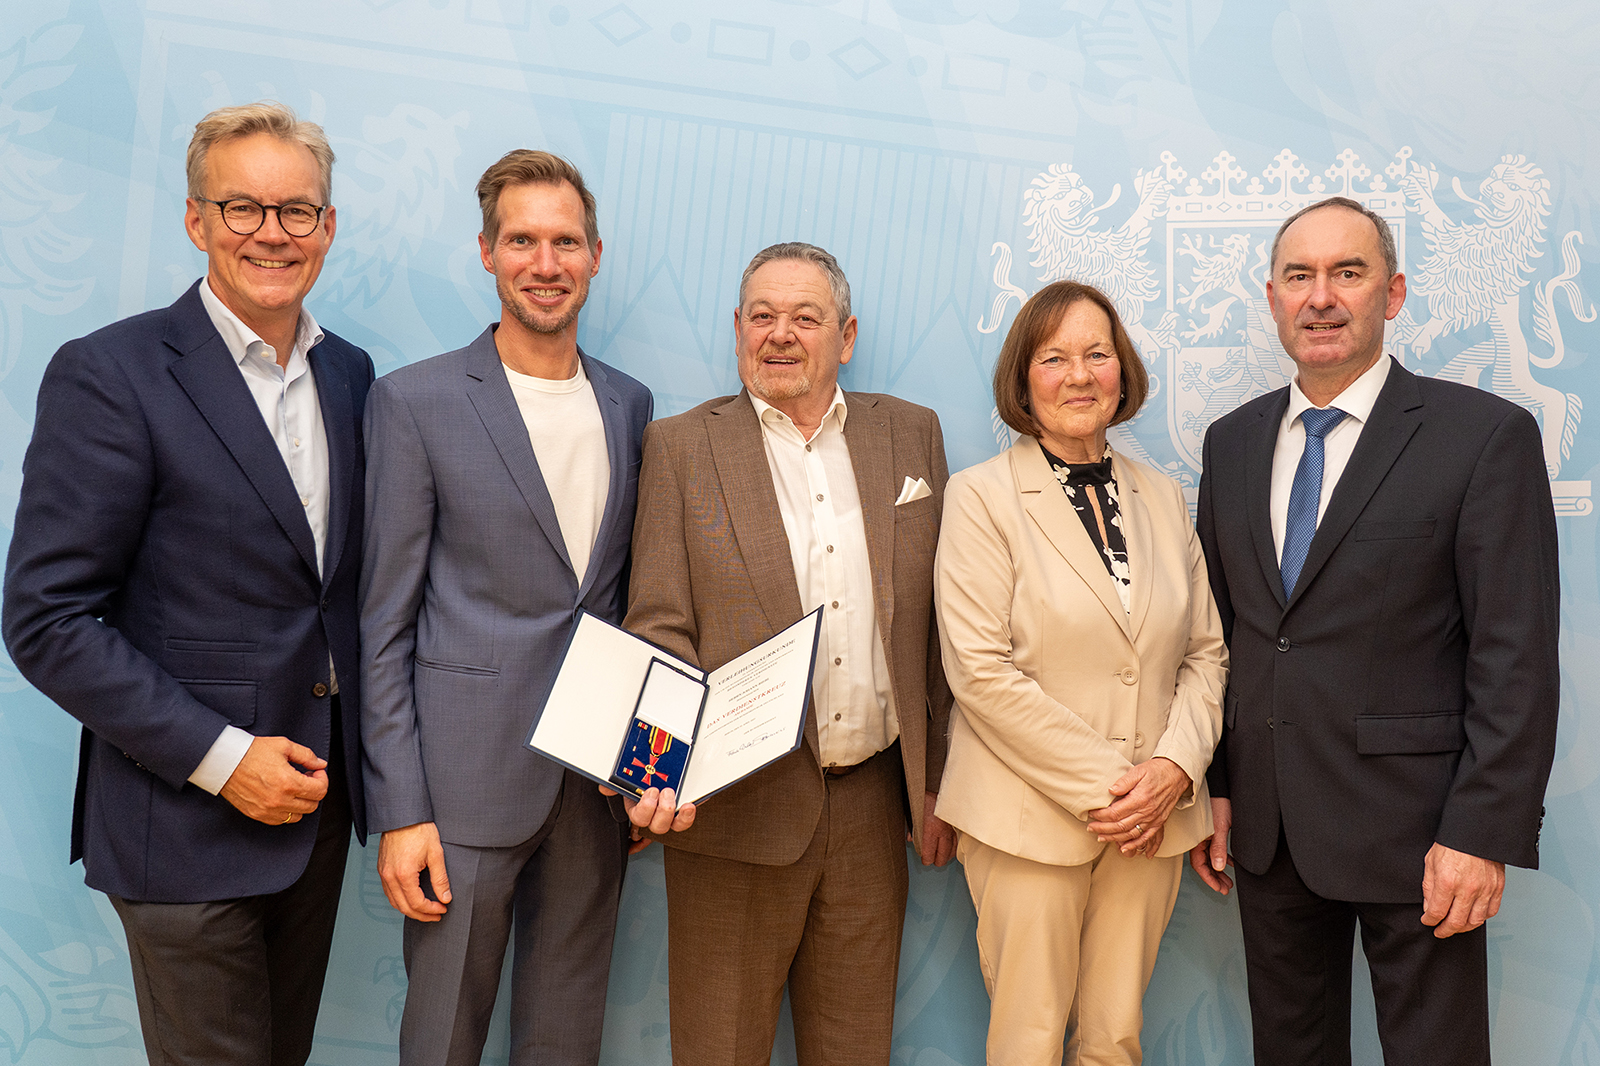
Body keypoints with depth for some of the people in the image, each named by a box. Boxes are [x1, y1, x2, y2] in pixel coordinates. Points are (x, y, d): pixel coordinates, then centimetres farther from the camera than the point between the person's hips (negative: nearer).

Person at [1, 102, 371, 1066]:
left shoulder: (348, 373, 7)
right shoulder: (109, 375, -13)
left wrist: (355, 754, 4)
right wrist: (219, 757, -18)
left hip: (319, 796, 6)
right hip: (186, 828, -6)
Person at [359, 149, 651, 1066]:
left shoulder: (630, 404, 9)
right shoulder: (416, 402, -5)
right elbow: (386, 623, -6)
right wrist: (399, 811, -10)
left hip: (600, 779, 4)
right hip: (469, 776, -4)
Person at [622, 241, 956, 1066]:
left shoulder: (910, 435, 7)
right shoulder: (680, 448, 0)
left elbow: (936, 624, 8)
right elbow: (659, 631, -5)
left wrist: (940, 782, 8)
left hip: (871, 808, 3)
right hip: (736, 808, -2)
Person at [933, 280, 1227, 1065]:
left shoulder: (1163, 498, 11)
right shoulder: (981, 496, -4)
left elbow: (1206, 651, 10)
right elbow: (980, 670, -12)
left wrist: (1176, 767, -7)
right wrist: (1099, 785, -13)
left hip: (1152, 818, 4)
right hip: (1031, 816, -4)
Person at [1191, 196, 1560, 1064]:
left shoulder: (1486, 435, -8)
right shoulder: (1231, 442, 8)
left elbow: (1516, 658, -11)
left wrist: (1483, 833, -15)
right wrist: (1211, 786, 7)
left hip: (1411, 829, -5)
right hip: (1267, 825, 5)